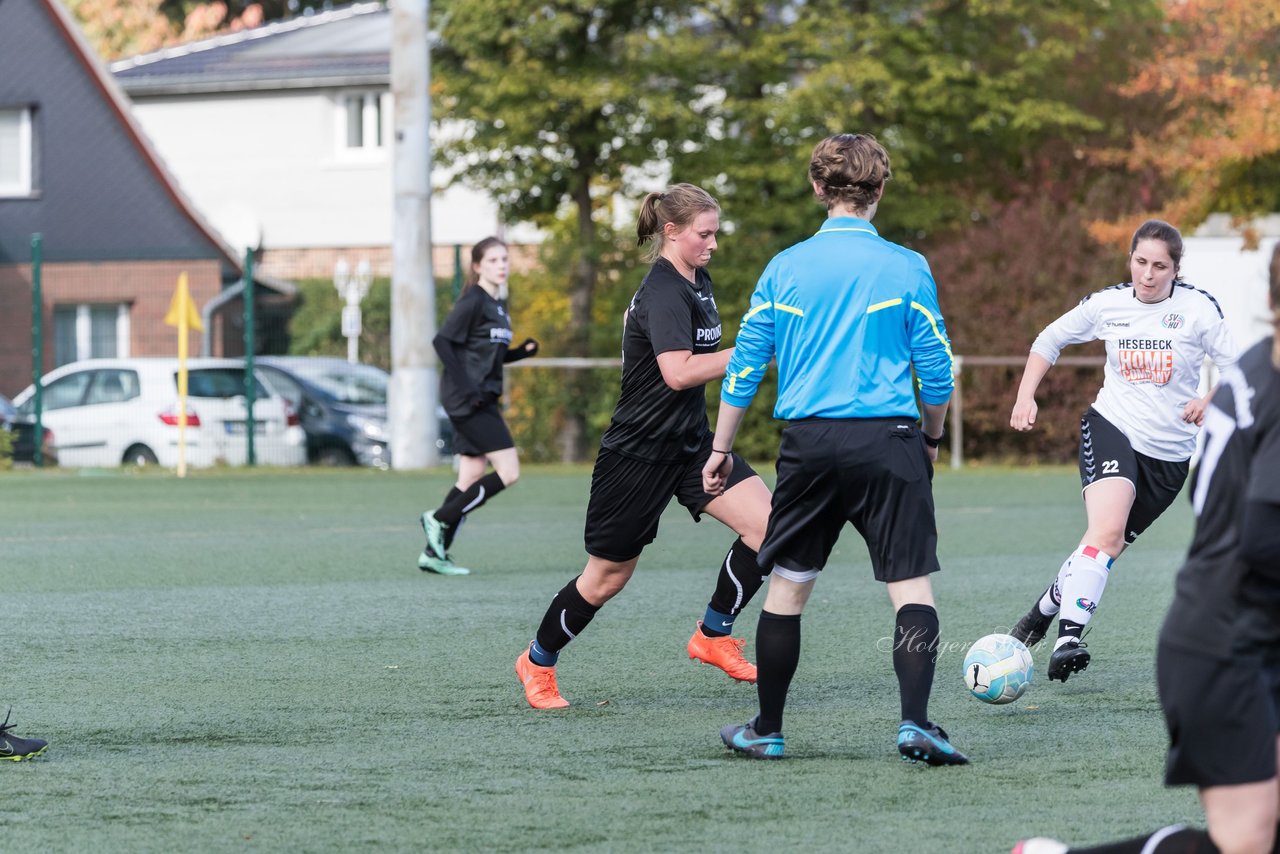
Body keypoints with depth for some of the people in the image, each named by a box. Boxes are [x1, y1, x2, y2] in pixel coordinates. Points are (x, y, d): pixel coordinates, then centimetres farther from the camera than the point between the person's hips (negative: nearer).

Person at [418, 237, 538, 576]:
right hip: (467, 400, -9)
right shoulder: (473, 301, -11)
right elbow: (442, 341, -17)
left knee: (471, 478, 8)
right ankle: (439, 519, -3)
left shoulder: (497, 304, 16)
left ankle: (433, 553, 11)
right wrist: (465, 388, -22)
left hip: (482, 399, 9)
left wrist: (521, 352, 5)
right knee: (508, 472, -11)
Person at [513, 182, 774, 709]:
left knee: (765, 523, -12)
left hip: (690, 443, 8)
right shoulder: (663, 291, -20)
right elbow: (678, 373, -32)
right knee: (608, 577, 4)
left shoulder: (696, 283, 7)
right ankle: (537, 662, 26)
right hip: (637, 452, -8)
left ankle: (714, 635, 4)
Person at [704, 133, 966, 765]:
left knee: (787, 586, 12)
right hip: (890, 442, -2)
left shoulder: (785, 267, 5)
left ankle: (766, 730, 18)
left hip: (809, 444, 2)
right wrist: (932, 438, 19)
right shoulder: (906, 268, -1)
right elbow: (937, 369, 2)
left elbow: (744, 364, 7)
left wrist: (721, 449, 16)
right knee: (911, 587, -2)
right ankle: (915, 723, -16)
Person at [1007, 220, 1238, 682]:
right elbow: (1049, 340, 13)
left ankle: (1046, 608, 32)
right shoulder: (1107, 304, -2)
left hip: (1171, 450, 1)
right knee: (1107, 530, -27)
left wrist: (1210, 400, -24)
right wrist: (1025, 397, 3)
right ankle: (1068, 638, -33)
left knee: (1109, 544, 7)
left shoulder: (1198, 308, -7)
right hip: (1111, 428, -1)